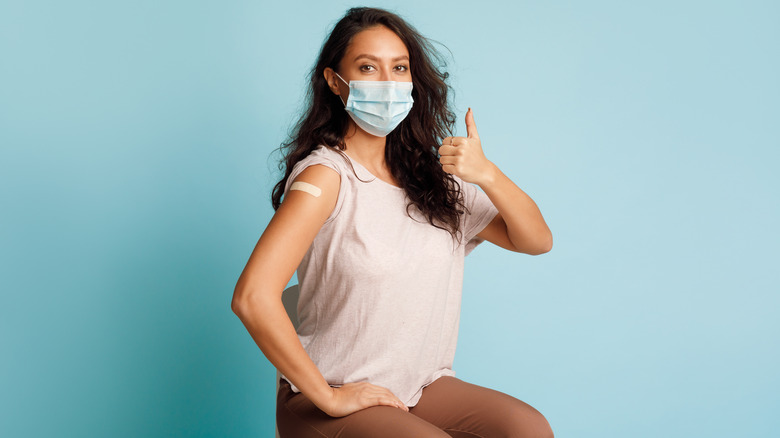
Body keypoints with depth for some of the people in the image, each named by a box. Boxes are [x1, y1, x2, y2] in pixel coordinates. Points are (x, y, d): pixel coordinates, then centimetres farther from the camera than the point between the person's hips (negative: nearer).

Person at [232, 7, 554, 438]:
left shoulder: (431, 175, 6)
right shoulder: (326, 175, -14)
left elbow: (536, 239, 4)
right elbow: (252, 297, -24)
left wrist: (487, 173, -14)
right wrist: (327, 397, -17)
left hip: (422, 386, 6)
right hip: (337, 398, -6)